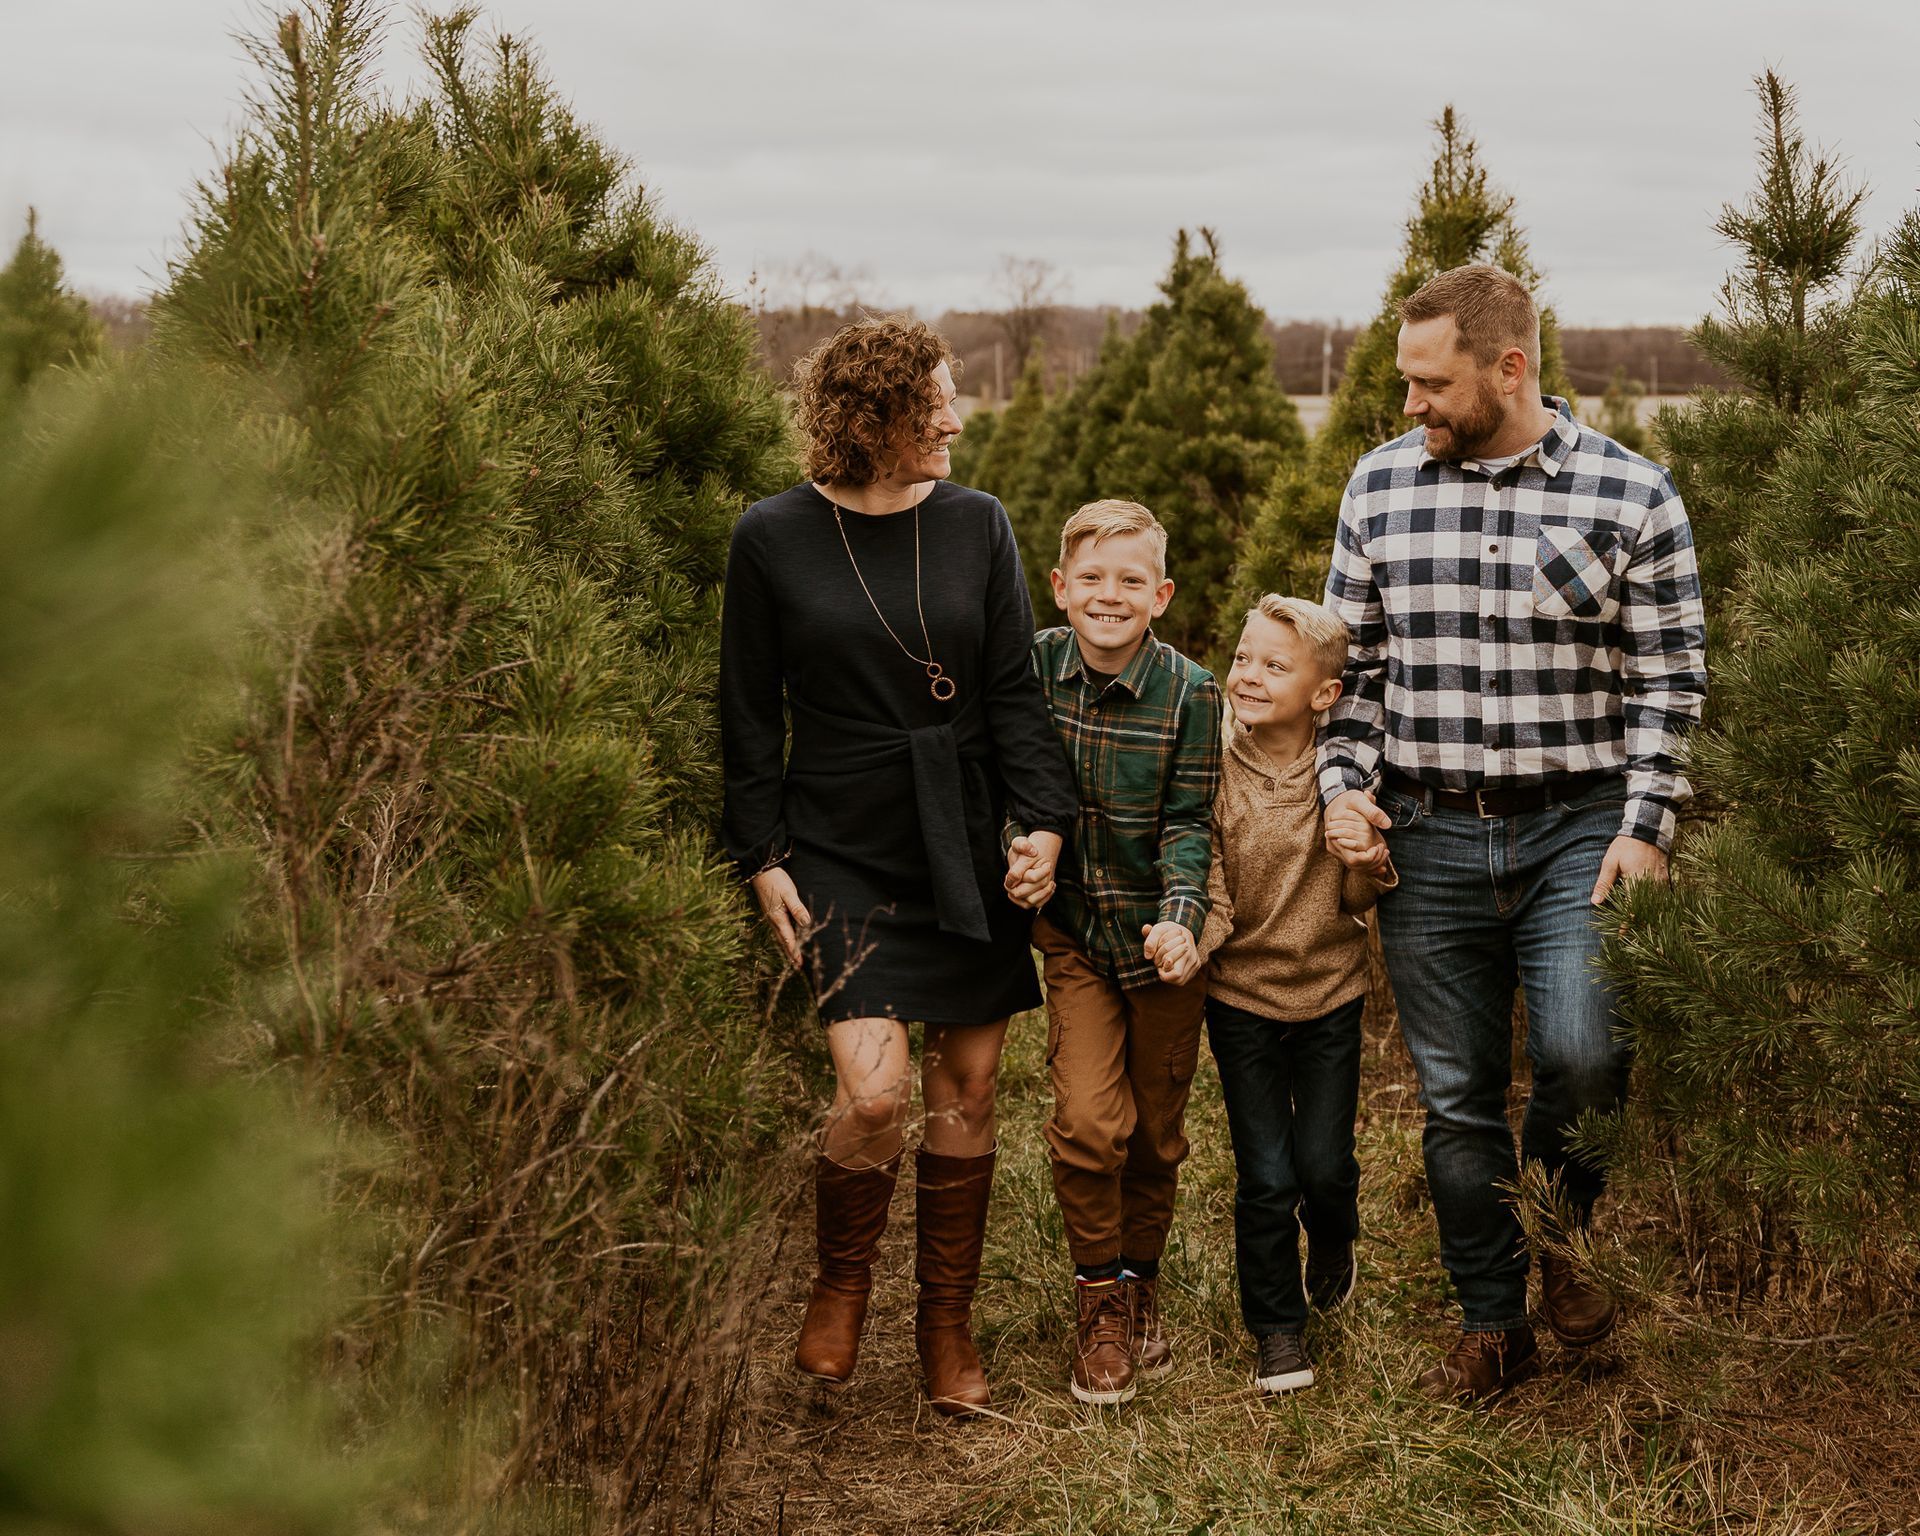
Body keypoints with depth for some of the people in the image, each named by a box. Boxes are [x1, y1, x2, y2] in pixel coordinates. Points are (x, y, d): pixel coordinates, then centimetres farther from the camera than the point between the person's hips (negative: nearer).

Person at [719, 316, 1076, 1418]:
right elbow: (751, 714, 2)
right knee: (875, 1090, -15)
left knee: (968, 1090, 7)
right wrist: (763, 856, -2)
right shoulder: (774, 539, -3)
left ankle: (949, 1321, 24)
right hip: (841, 851, -3)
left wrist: (1044, 822, -8)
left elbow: (1014, 690, 4)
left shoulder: (977, 524, 4)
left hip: (966, 850, 3)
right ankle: (841, 1284, 15)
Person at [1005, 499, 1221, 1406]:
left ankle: (1141, 1285, 35)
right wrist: (1019, 850, -14)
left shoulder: (1190, 693, -11)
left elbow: (1188, 823, -9)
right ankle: (1100, 1300, 9)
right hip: (1074, 932, 0)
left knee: (1155, 1134, 10)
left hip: (1160, 937, 0)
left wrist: (1181, 919, -24)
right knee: (1089, 1121, -13)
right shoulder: (1034, 668, -6)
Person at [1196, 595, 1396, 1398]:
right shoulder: (1213, 769, -12)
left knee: (1325, 1164, 4)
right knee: (1265, 1177, -1)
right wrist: (1189, 939, -31)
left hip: (1330, 992, 1)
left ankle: (1333, 1244, 41)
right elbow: (1210, 891, -10)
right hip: (1241, 995, -1)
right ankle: (1276, 1328, 20)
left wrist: (1369, 857, -27)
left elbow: (1357, 900, -5)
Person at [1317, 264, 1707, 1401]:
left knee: (1583, 1056, -19)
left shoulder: (1632, 495, -3)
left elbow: (1668, 678, 0)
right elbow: (1351, 658, 13)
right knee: (1458, 1097, 7)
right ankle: (1494, 1326, 24)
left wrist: (1645, 827, -9)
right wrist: (1345, 785, 0)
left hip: (1579, 828, -2)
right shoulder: (1381, 486, 5)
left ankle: (1565, 1227, 13)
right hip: (1429, 839, 3)